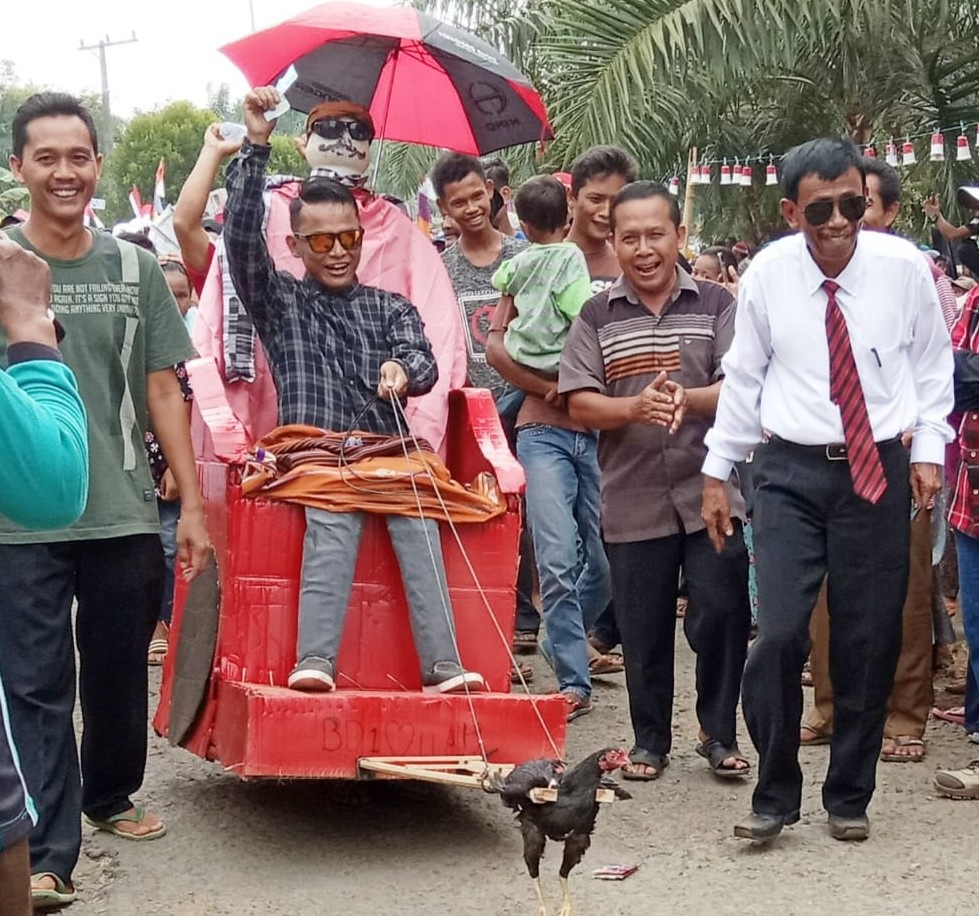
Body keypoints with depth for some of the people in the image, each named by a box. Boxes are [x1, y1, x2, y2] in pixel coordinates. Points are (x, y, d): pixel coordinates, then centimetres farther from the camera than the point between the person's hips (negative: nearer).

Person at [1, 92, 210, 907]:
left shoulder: (135, 270, 7)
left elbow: (162, 393, 10)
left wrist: (193, 504, 6)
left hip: (125, 516, 3)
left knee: (119, 674, 14)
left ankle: (110, 796, 35)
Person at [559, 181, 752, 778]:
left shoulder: (716, 304, 4)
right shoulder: (598, 316, 6)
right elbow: (580, 404, -2)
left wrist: (688, 400, -25)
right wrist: (635, 407, -21)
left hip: (711, 493, -1)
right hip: (634, 500, 1)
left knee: (722, 612, -2)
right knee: (643, 628, 8)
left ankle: (719, 734, 16)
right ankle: (651, 741, 23)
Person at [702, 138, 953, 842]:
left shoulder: (903, 267, -5)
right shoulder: (767, 274, -5)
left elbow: (932, 362, 9)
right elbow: (744, 375, 5)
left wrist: (928, 448, 3)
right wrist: (718, 472, 9)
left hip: (878, 470, 1)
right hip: (791, 472, 0)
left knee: (870, 640, 5)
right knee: (780, 634, -10)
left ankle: (850, 797, 25)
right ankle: (775, 795, 9)